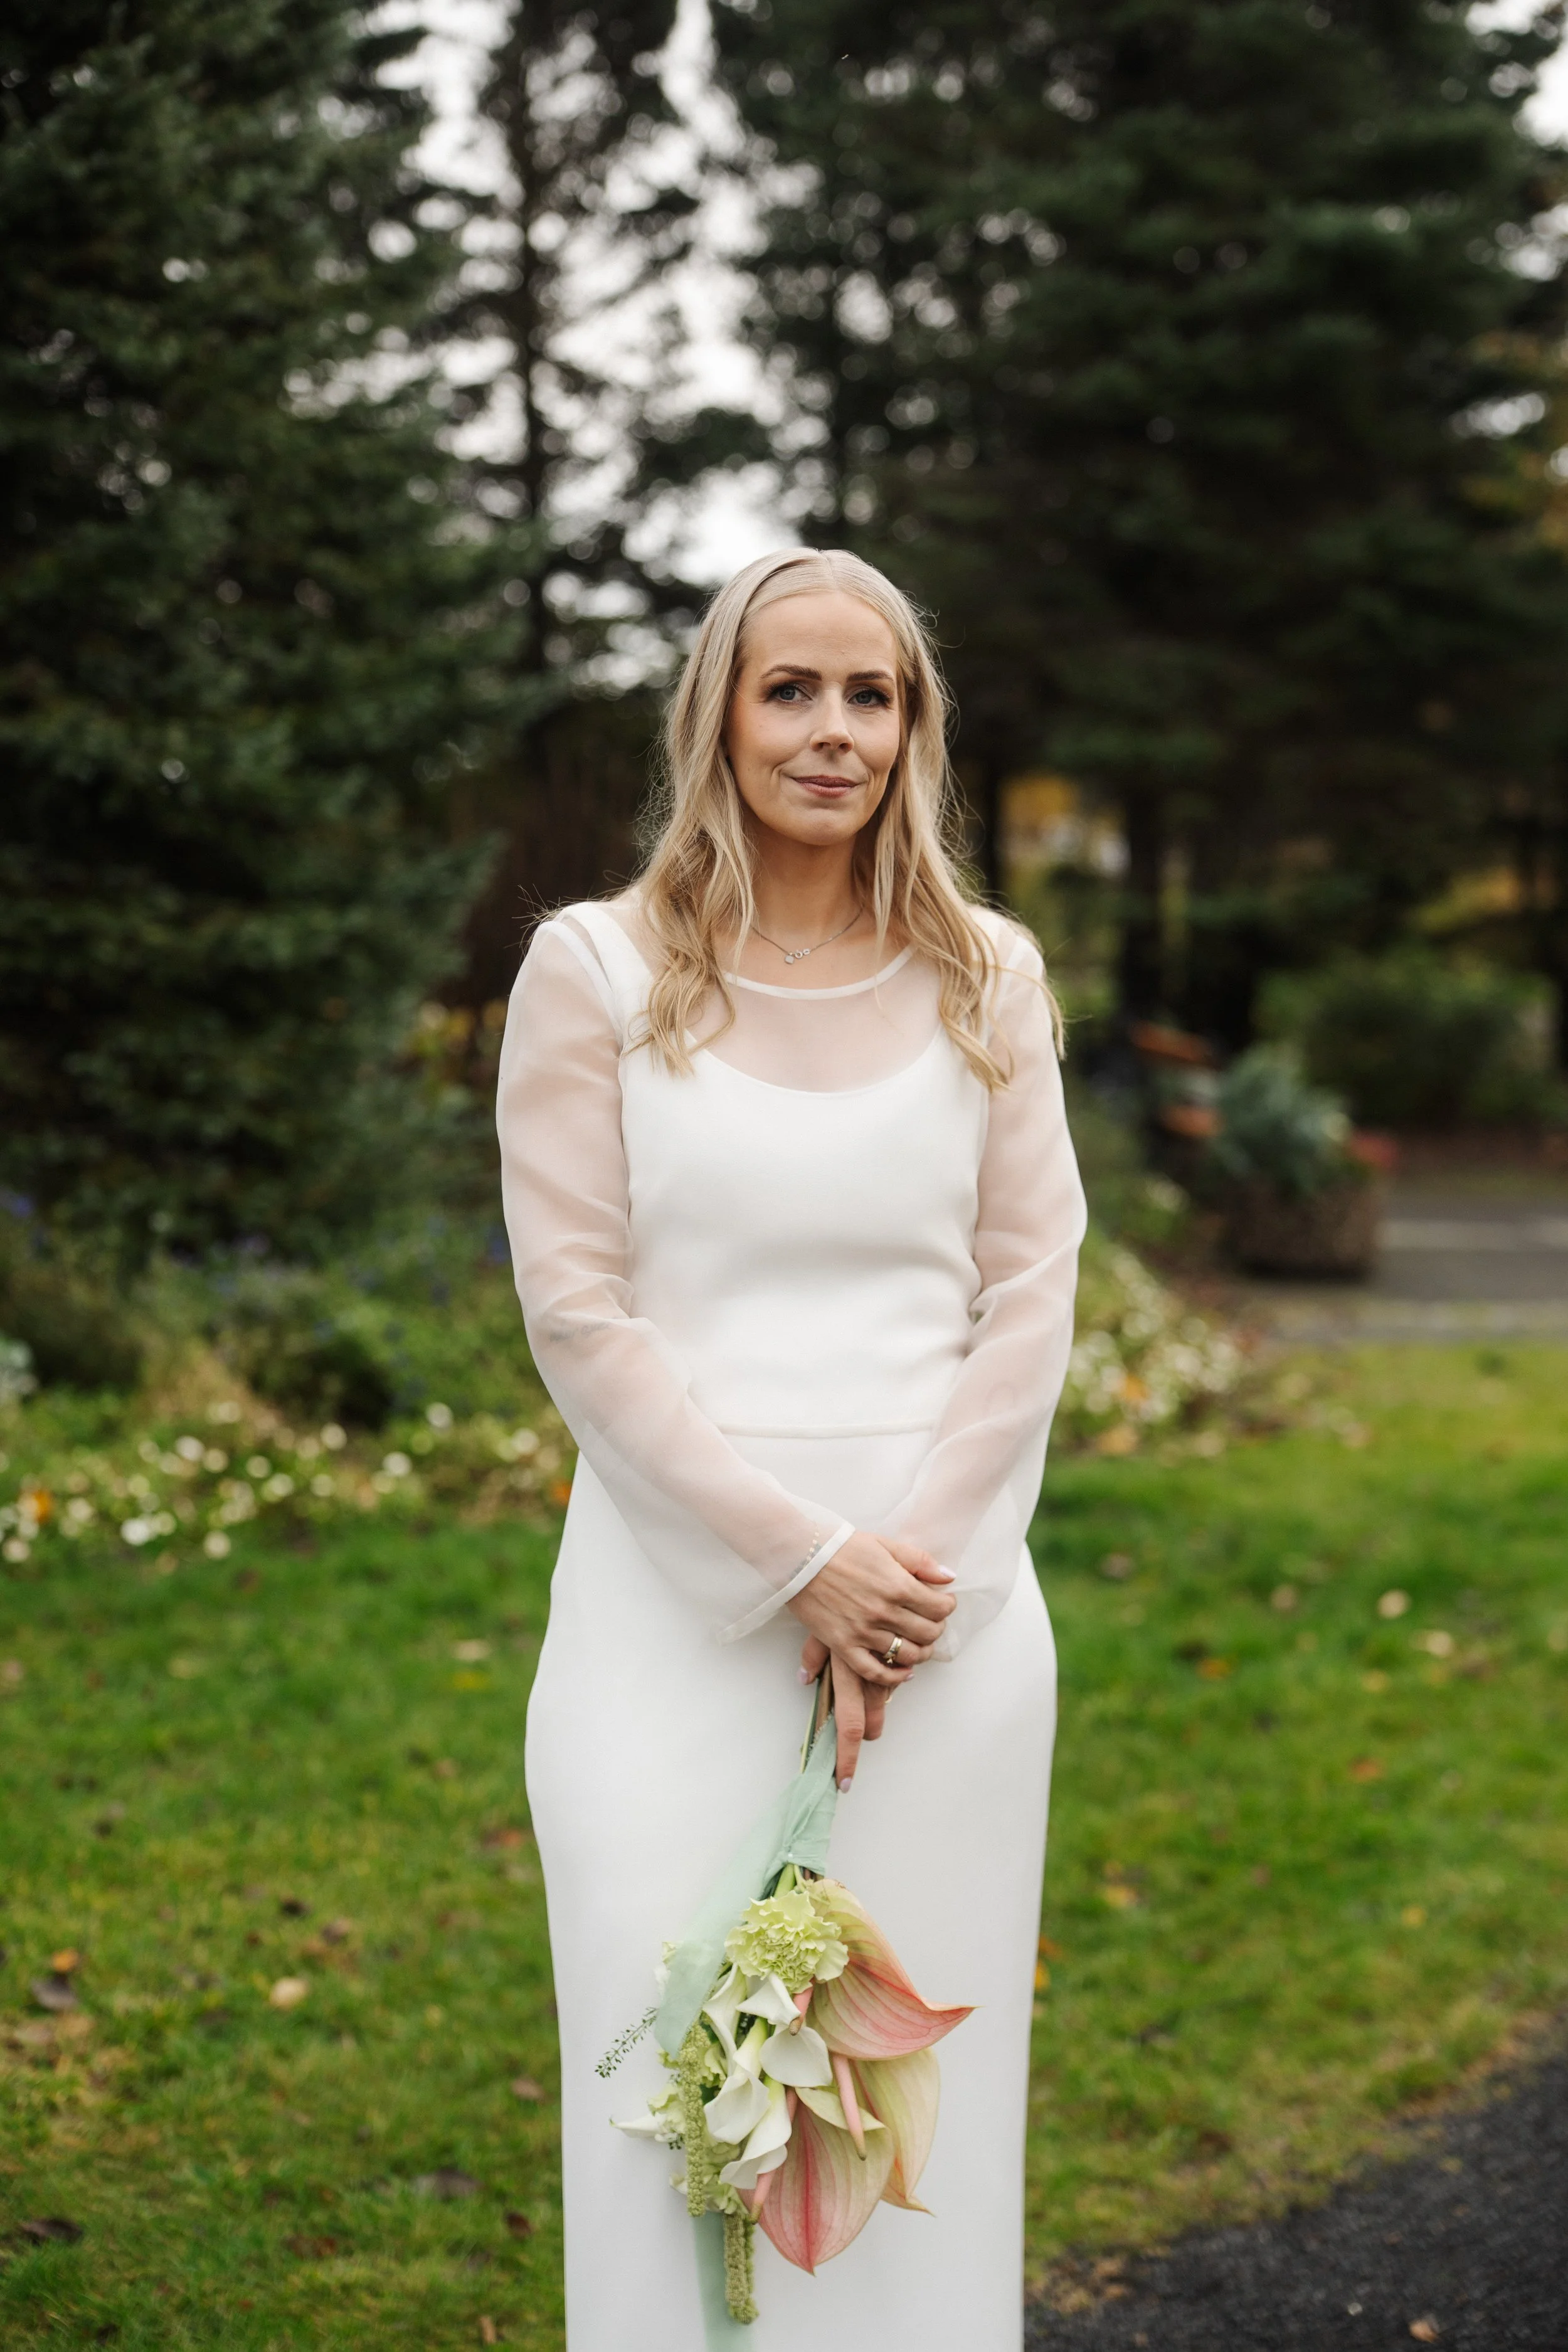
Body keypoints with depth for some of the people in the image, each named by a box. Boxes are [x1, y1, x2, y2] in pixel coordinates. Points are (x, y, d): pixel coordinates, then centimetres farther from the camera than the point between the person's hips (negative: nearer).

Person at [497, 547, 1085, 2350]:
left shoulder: (988, 978, 7)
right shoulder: (597, 971, 0)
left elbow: (1030, 1294, 4)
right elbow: (577, 1312, -5)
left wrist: (921, 1564, -8)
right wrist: (799, 1561, -11)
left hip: (943, 1590, 2)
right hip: (678, 1599, -2)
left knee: (924, 2060, 8)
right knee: (675, 2056, 1)